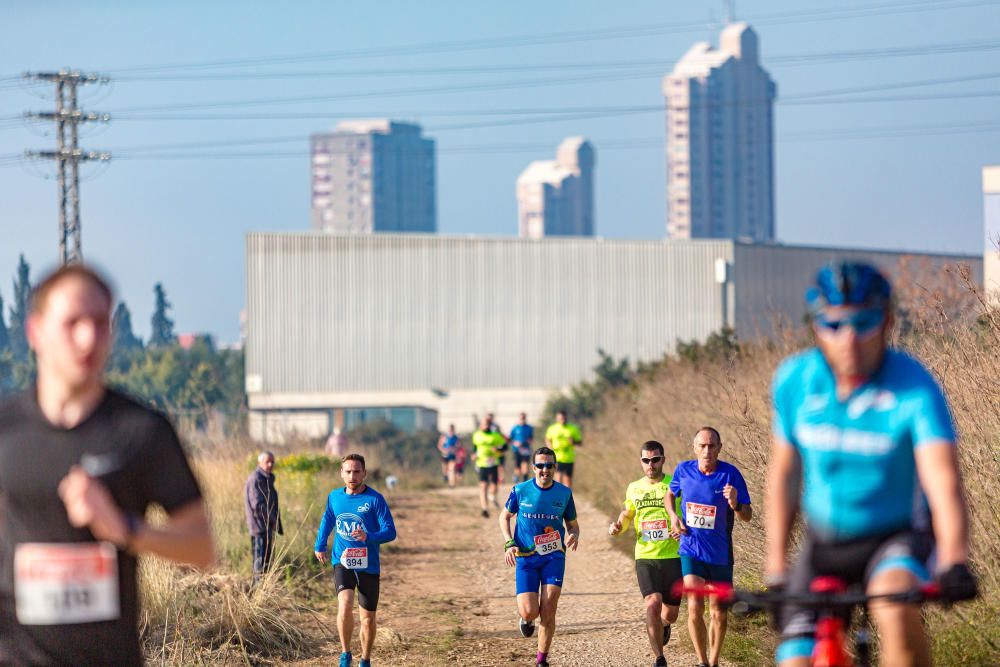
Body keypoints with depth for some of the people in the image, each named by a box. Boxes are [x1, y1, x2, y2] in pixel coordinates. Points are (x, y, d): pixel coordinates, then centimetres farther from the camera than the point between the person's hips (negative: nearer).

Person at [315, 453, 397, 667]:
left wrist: (368, 537, -29)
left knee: (367, 617, 8)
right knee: (345, 604, -23)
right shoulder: (334, 497, 3)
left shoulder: (375, 499, -9)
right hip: (342, 562, 1)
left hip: (368, 566, -1)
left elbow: (390, 532, -12)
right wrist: (320, 546, 30)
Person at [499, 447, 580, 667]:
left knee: (548, 613, -9)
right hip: (526, 558, -1)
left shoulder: (564, 493, 0)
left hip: (554, 557, 1)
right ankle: (526, 619, 27)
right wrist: (509, 543, -5)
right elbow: (505, 516, 11)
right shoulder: (520, 490, -4)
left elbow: (572, 524, 12)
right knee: (530, 612, -12)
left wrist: (574, 535, -12)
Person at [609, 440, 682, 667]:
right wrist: (618, 525, 5)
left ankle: (664, 625, 45)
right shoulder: (634, 488, 8)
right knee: (653, 603, -19)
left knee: (670, 614, 6)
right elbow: (627, 513, 26)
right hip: (645, 557, 1)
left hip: (673, 556, -1)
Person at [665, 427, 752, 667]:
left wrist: (735, 504, -32)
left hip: (720, 554, 0)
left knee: (719, 614, 9)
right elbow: (670, 495, 18)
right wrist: (674, 516, -1)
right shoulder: (683, 470, -4)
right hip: (691, 551, 0)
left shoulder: (730, 474, -12)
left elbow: (747, 516, -10)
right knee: (695, 608, -16)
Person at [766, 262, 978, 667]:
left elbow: (943, 482, -31)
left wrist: (954, 564, -48)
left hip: (897, 538, -4)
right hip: (824, 541, 4)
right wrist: (775, 570, 3)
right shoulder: (794, 381, -9)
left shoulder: (915, 388, -20)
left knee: (893, 606, -36)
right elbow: (784, 474, 5)